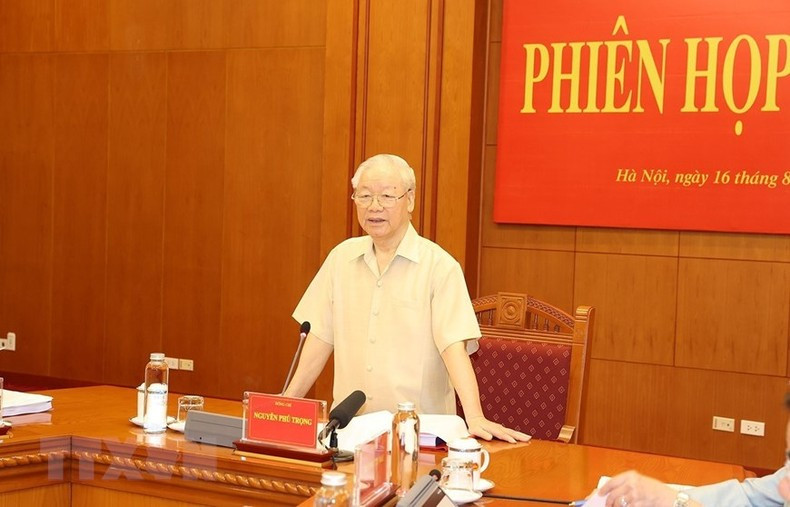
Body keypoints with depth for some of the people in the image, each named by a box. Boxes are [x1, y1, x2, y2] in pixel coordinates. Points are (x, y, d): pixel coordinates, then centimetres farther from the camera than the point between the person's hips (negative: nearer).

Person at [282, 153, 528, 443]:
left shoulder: (439, 265, -5)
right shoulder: (341, 257, 10)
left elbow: (454, 347, -13)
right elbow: (321, 336, 12)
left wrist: (475, 418, -23)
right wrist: (287, 403, 7)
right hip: (350, 426, 3)